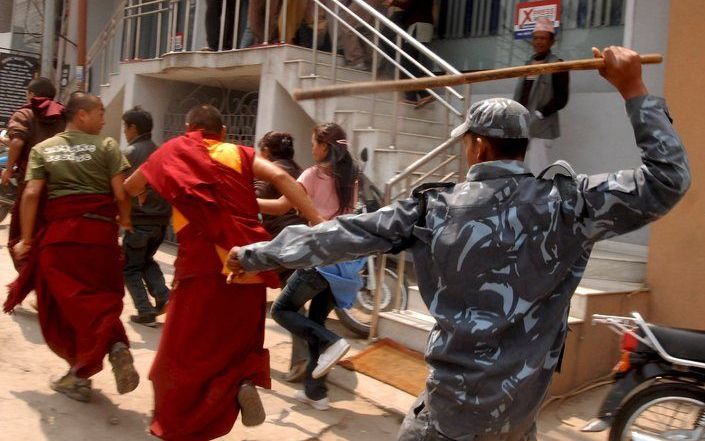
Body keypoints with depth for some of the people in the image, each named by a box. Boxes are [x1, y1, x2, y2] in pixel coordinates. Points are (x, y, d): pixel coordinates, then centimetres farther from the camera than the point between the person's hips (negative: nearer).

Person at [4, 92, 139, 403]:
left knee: (62, 304, 7)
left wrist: (26, 239, 3)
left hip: (58, 233, 1)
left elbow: (31, 194, 0)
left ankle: (80, 371, 8)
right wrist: (125, 220, 14)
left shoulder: (43, 149, 10)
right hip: (100, 231, -1)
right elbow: (120, 193, -4)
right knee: (103, 296, 8)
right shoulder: (106, 146, 3)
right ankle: (114, 344, -20)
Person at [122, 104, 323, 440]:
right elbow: (280, 177, -3)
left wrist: (147, 187, 45)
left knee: (186, 346, 12)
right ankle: (244, 382, -1)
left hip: (204, 261, -2)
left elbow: (130, 188, 22)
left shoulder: (175, 149, 13)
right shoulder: (240, 153, 13)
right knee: (240, 336, 24)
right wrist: (318, 223, -7)